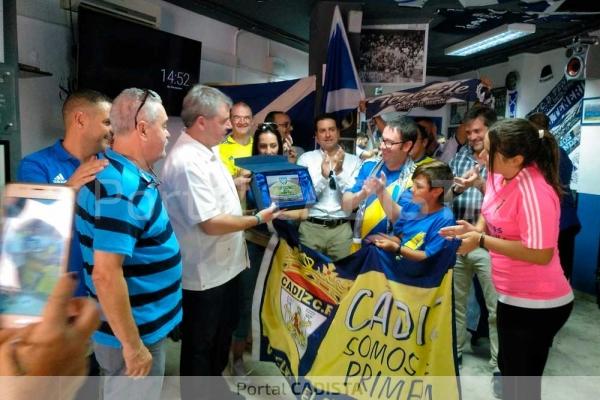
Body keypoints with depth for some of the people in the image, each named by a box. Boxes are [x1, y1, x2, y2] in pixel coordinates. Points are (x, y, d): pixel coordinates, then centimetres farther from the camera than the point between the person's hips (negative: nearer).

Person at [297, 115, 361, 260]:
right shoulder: (306, 158, 3)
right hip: (311, 227, 0)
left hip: (342, 228, 1)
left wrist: (340, 172, -15)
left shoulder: (354, 161, 4)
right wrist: (323, 176, -18)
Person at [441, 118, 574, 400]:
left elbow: (541, 254, -29)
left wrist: (481, 241, -25)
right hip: (513, 297, 9)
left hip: (536, 304, -9)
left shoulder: (534, 191, -28)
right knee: (509, 368, 29)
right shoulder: (499, 174, -2)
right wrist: (475, 230, -6)